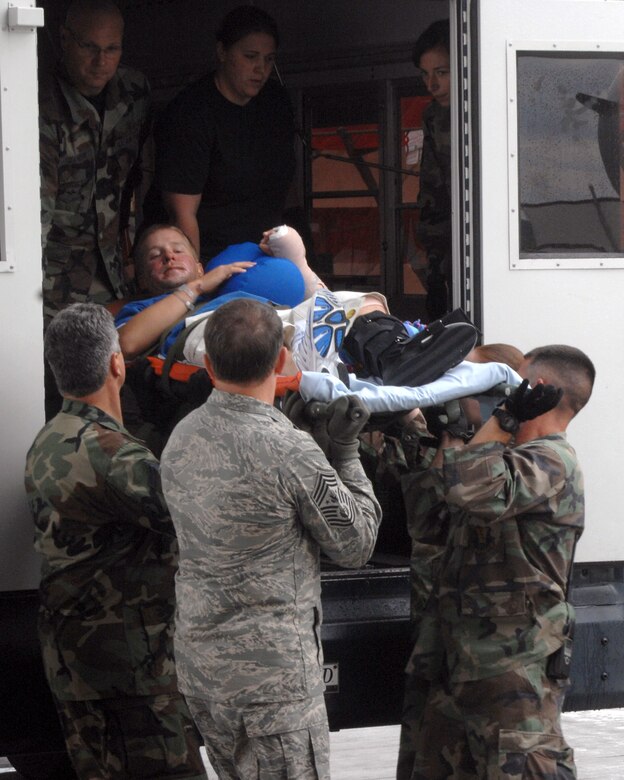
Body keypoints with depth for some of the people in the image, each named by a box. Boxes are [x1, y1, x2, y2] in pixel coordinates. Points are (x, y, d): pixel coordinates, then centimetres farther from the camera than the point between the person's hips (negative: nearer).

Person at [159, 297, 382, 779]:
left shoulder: (181, 438, 2)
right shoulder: (289, 453, -20)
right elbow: (357, 545, -7)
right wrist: (345, 452, 0)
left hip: (199, 663, 8)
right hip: (272, 676, -8)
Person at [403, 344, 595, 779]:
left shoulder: (552, 462, -13)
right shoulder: (520, 460, 21)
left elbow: (473, 489, -32)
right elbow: (434, 524, 21)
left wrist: (505, 417, -20)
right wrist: (449, 438, 16)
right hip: (463, 660, 11)